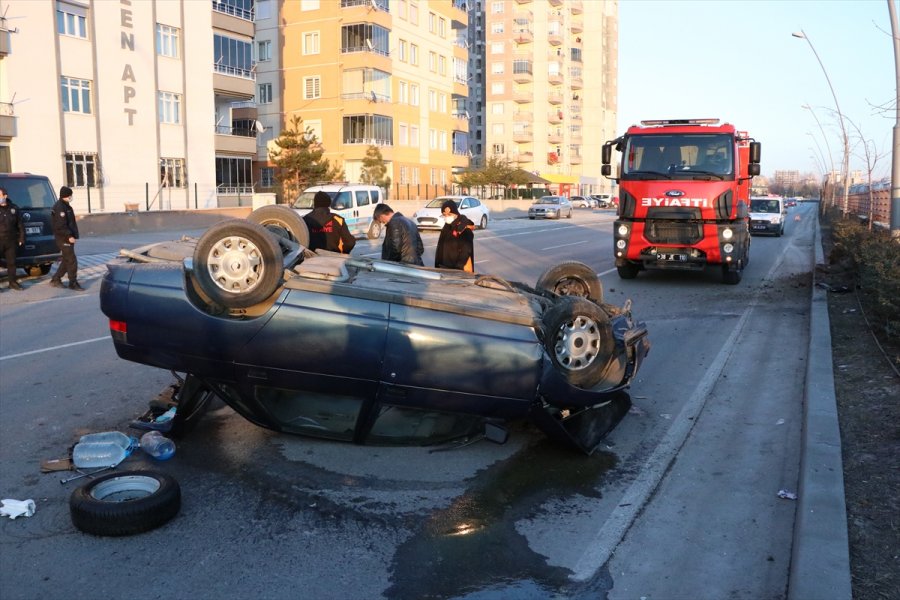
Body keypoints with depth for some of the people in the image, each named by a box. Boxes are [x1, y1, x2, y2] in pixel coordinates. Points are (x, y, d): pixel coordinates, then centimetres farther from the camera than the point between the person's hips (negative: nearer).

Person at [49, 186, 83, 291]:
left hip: (67, 238, 10)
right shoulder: (59, 207, -15)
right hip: (64, 239, -10)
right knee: (72, 261, -8)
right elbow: (60, 226, -23)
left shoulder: (66, 206, 17)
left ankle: (55, 279, 25)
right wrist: (69, 236, -24)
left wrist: (73, 235, 17)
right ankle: (73, 283, -2)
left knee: (66, 260, 16)